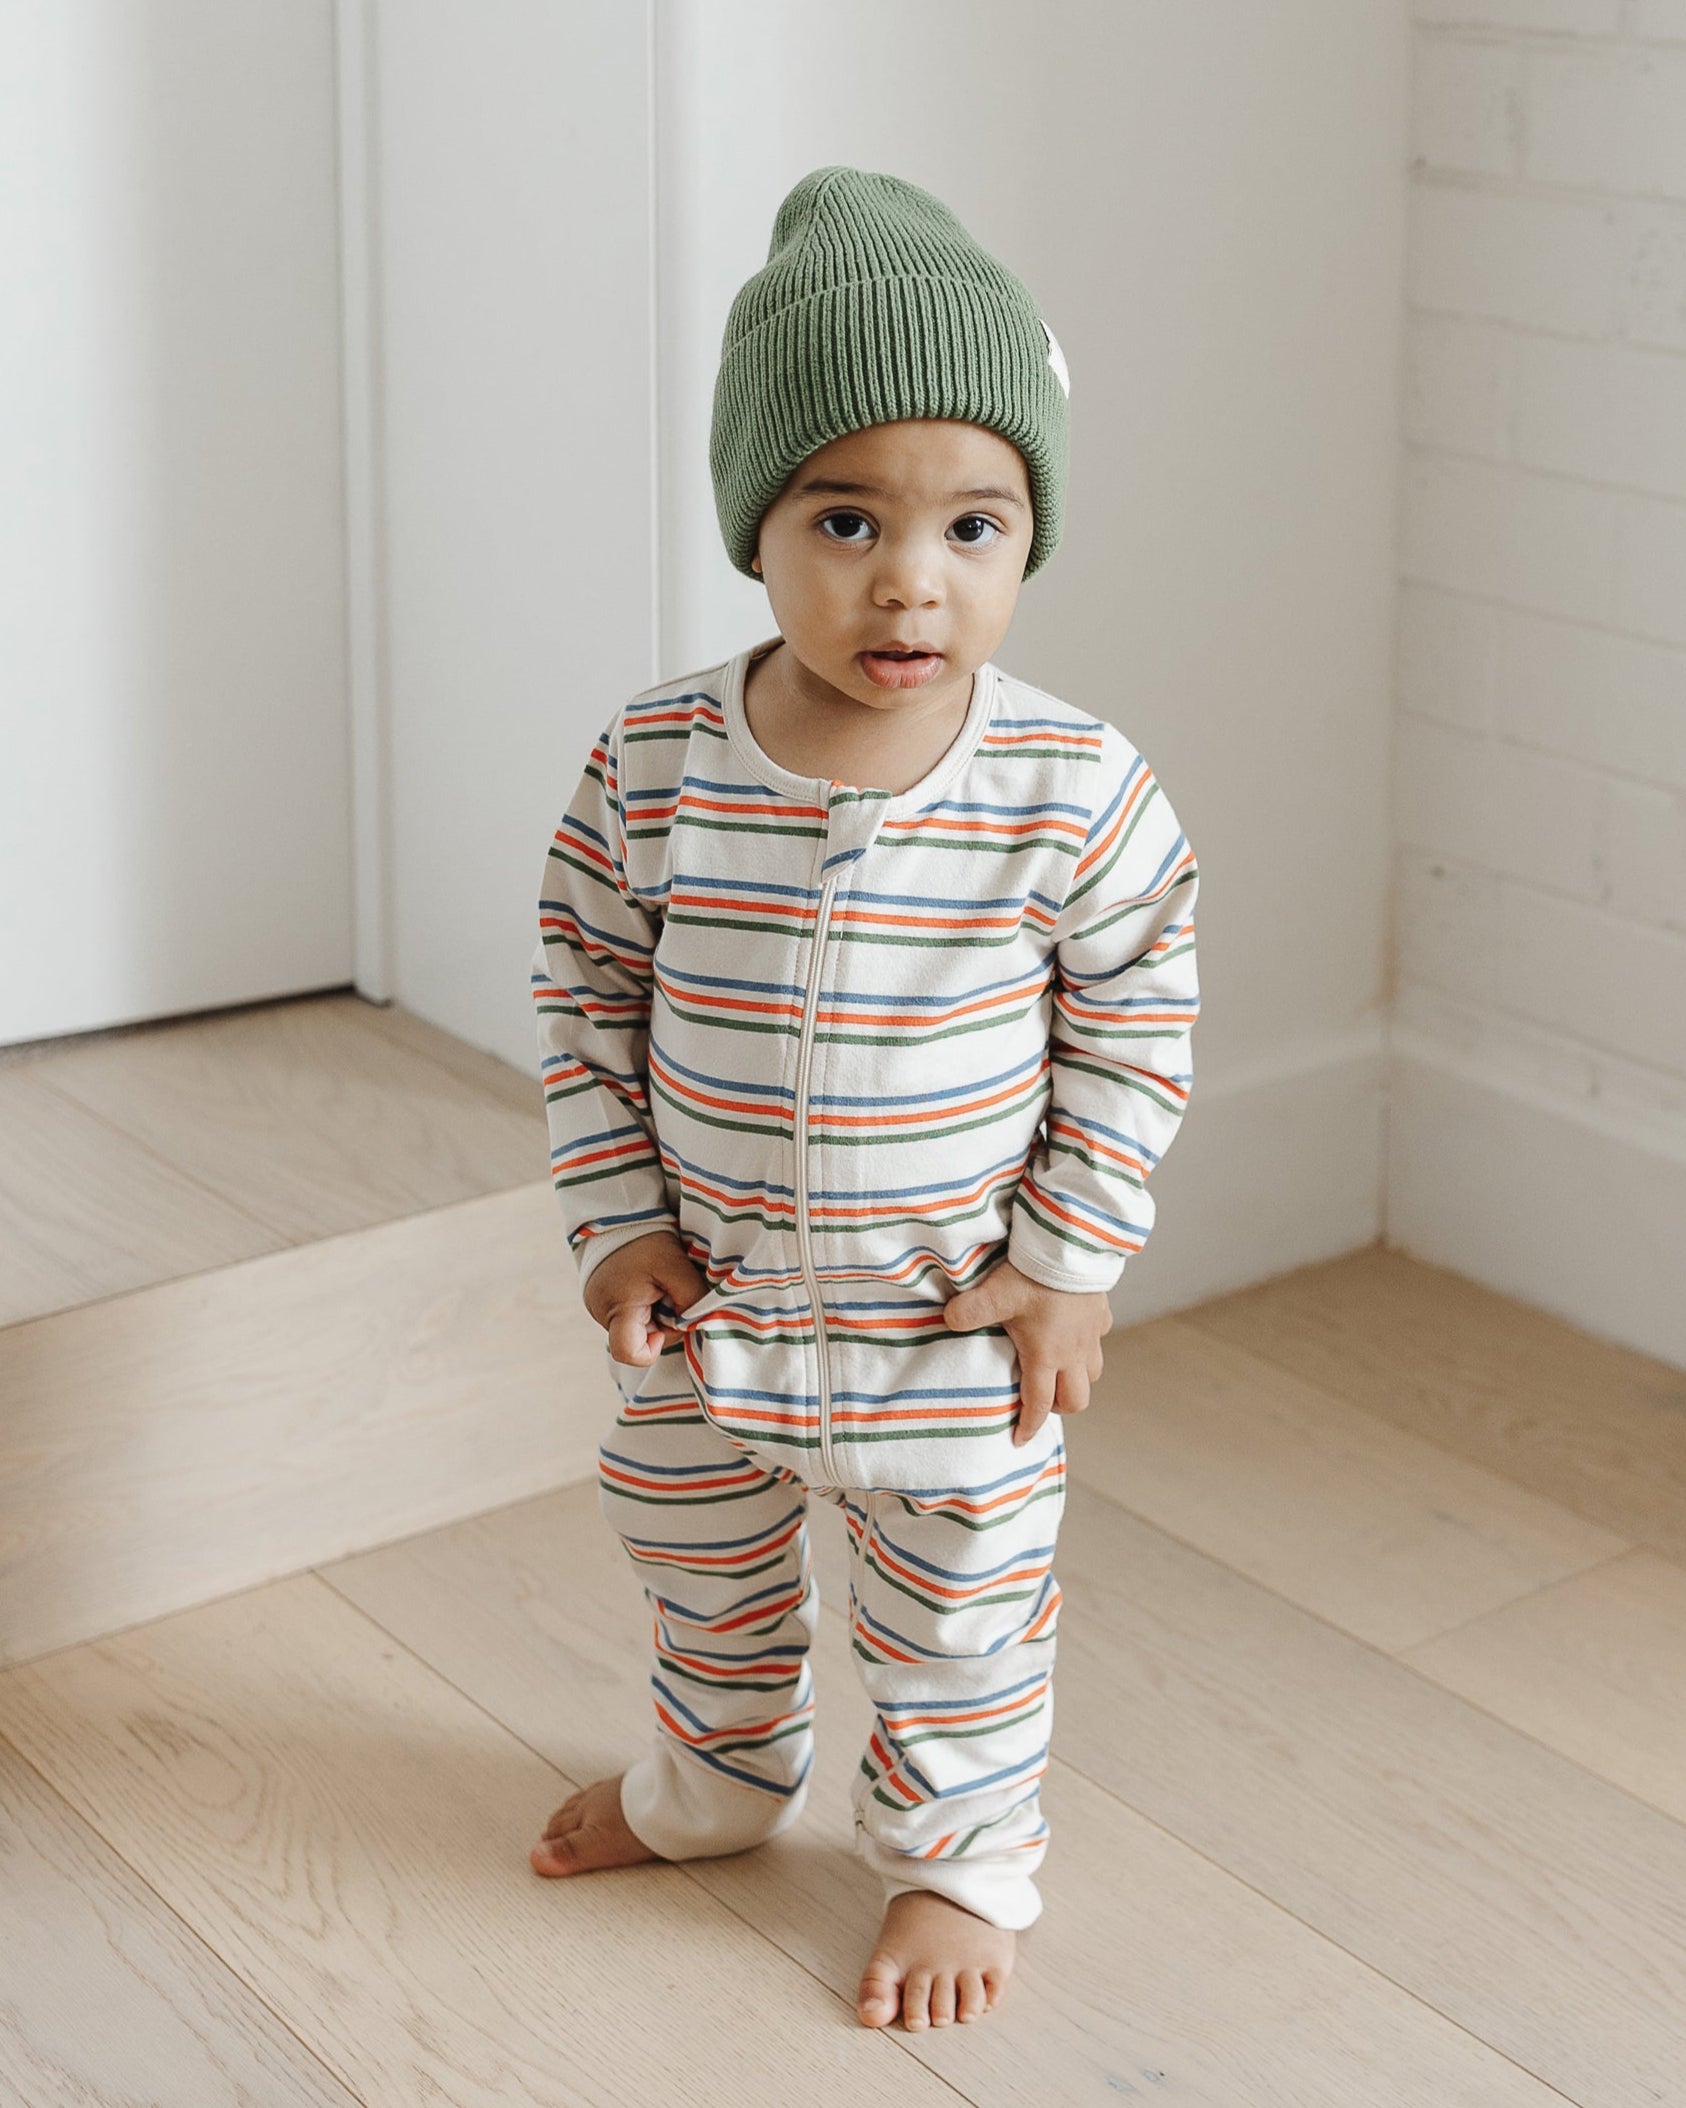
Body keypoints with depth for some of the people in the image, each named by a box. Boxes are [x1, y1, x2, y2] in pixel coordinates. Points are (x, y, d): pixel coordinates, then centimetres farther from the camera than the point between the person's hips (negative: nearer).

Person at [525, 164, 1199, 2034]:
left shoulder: (1073, 790, -20)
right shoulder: (654, 766, -16)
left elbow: (1136, 1018, -9)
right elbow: (586, 989, -3)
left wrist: (1066, 1263, -9)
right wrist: (616, 1222, -5)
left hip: (959, 1325, -2)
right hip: (709, 1301, 3)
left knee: (960, 1618, 17)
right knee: (695, 1558, 26)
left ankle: (956, 1858, 43)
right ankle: (719, 1777, 55)